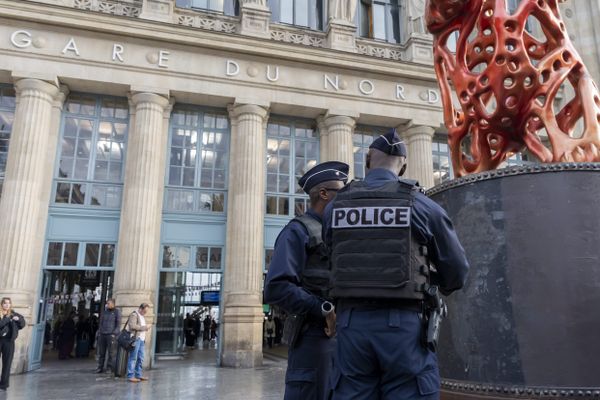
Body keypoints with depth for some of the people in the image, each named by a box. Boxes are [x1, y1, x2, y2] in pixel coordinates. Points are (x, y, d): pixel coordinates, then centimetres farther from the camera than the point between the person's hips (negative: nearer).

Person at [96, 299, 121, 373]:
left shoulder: (117, 312, -1)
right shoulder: (104, 312, 14)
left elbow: (118, 324, -4)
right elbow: (101, 323, 20)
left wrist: (114, 334, -12)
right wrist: (99, 332, 9)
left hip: (111, 335, -5)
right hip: (102, 335, 5)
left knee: (110, 352, -4)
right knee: (101, 352, 4)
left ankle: (109, 368, 2)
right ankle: (100, 367, 11)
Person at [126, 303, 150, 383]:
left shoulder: (142, 316, 22)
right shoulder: (134, 315, -7)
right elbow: (132, 326, -19)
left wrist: (146, 328, 12)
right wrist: (144, 327, -15)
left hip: (141, 339, 9)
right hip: (135, 339, -9)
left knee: (140, 358, 10)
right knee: (133, 358, -7)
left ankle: (138, 375, 17)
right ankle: (130, 376, -3)